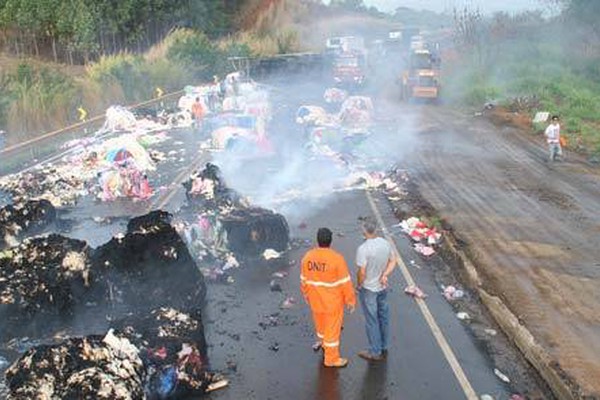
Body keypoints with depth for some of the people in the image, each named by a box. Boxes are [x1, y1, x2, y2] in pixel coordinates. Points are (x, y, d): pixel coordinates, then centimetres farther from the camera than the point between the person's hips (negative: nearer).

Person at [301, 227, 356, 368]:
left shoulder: (308, 257, -11)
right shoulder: (337, 258, -24)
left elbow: (304, 280, 1)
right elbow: (345, 282, -18)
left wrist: (307, 295, 17)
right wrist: (350, 300, -5)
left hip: (315, 300, 4)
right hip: (333, 301, -4)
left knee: (320, 323, 27)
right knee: (332, 328, 11)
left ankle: (323, 343, 51)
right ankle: (331, 358, 25)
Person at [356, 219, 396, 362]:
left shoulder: (363, 249, -26)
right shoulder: (385, 243, -6)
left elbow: (362, 272, -23)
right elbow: (393, 261, 5)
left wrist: (358, 285, -6)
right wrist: (384, 275, -4)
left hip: (368, 289, -6)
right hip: (383, 287, 6)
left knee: (372, 320, 7)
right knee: (383, 317, 19)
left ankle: (375, 352, 19)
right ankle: (383, 347, 35)